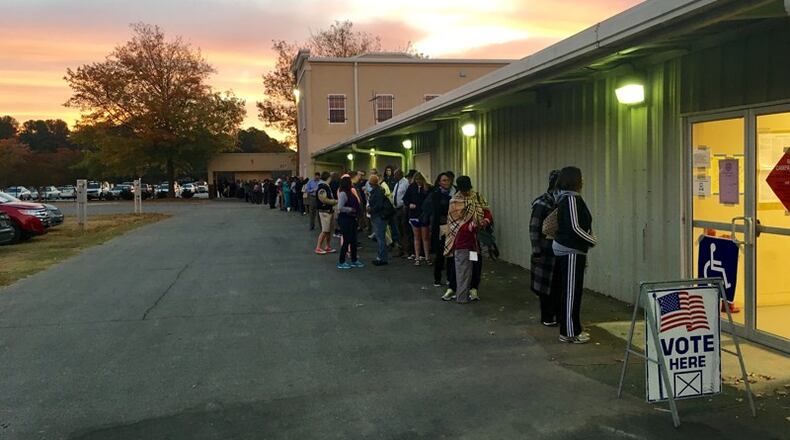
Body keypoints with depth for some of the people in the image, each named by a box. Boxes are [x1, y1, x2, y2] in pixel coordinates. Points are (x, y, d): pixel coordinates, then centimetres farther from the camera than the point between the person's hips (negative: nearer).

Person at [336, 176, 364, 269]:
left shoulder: (350, 192, 11)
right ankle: (341, 262, 6)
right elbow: (340, 207, -23)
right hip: (345, 219, -9)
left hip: (351, 218, 9)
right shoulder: (343, 193, -17)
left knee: (353, 240, 14)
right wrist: (351, 210, -17)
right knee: (346, 240, -3)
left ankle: (354, 260, 25)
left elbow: (356, 203, 18)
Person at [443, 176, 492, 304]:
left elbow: (487, 213, 2)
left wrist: (486, 220, -21)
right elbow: (456, 223, -12)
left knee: (475, 265, 11)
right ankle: (462, 297, 5)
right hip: (462, 240, -5)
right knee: (463, 269, -2)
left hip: (475, 239, 5)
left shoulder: (477, 198, 8)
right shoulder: (455, 202, -5)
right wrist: (470, 226, -27)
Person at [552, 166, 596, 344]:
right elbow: (575, 227, -21)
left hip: (565, 250, 10)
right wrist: (593, 240, -7)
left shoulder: (565, 198, 13)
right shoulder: (571, 199, -16)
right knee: (572, 291, -4)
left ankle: (572, 329, 22)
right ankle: (569, 332, 2)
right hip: (571, 251, -10)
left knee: (568, 290, 14)